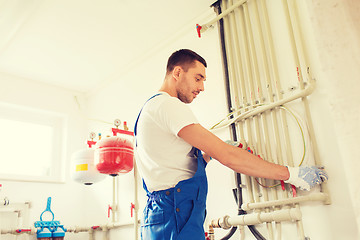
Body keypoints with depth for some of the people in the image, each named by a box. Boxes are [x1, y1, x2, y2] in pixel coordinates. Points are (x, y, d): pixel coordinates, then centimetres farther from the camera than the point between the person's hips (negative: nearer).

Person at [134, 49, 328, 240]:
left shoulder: (151, 106, 20)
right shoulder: (166, 104, -12)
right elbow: (227, 156, -19)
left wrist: (210, 153, 10)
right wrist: (290, 174, -13)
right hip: (176, 218, -10)